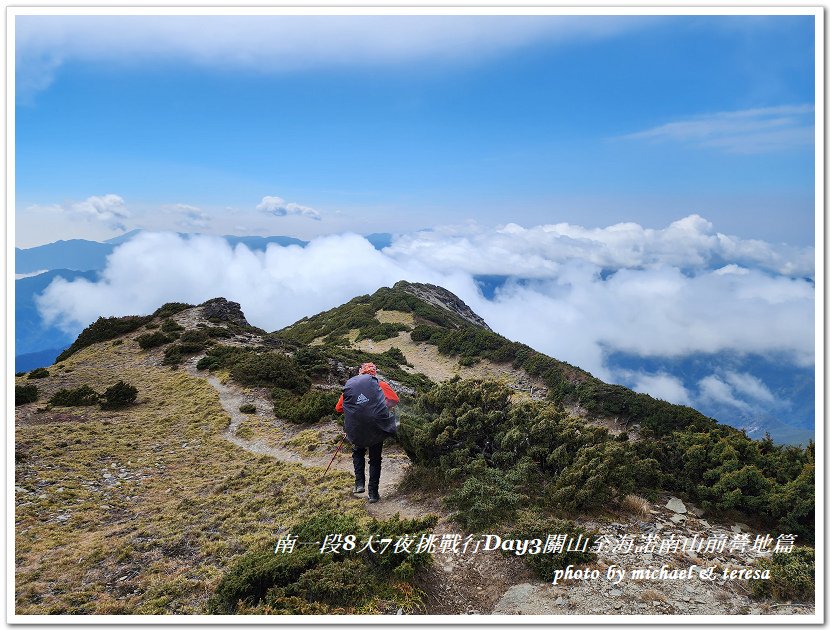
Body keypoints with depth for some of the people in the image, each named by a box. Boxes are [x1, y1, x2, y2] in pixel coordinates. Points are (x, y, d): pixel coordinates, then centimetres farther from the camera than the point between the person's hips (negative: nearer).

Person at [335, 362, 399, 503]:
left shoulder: (349, 384, 11)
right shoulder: (379, 384, 6)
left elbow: (339, 408, 12)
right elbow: (394, 400, -2)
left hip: (355, 429, 1)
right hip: (377, 426, -1)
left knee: (358, 452, 30)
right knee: (375, 459, 16)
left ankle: (359, 483, 15)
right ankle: (373, 493, 15)